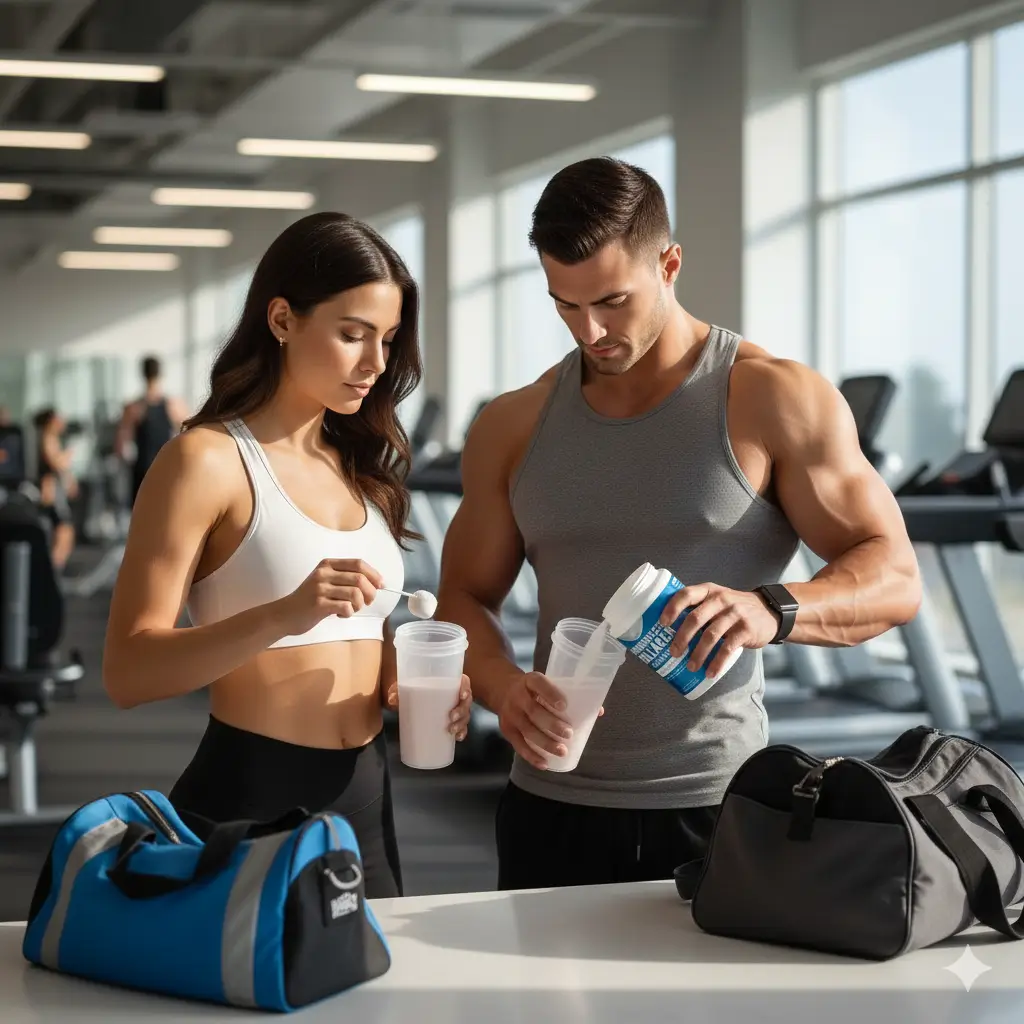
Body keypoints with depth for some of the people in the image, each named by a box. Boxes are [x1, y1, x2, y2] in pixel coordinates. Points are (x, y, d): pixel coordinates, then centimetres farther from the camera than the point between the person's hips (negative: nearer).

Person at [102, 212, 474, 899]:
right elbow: (128, 674, -17)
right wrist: (283, 614, -30)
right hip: (248, 805, -7)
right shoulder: (207, 460, -10)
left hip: (366, 801, 7)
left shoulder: (361, 467, 12)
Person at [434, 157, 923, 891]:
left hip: (713, 810, -3)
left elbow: (895, 579, -8)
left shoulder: (775, 402, -5)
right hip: (552, 811, 3)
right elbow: (465, 598, 11)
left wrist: (772, 611, -28)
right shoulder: (513, 429, 8)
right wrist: (503, 686, -11)